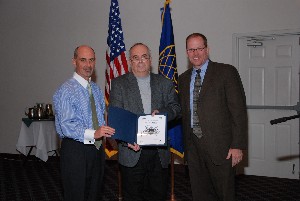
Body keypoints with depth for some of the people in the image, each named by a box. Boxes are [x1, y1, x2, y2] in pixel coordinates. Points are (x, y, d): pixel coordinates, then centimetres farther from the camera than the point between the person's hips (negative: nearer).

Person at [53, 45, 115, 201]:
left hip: (97, 149, 7)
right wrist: (93, 133, -33)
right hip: (75, 151, -7)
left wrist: (105, 130, -5)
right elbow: (66, 126, -21)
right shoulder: (66, 91, -12)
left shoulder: (97, 90, 13)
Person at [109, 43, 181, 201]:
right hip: (132, 150, -2)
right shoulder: (119, 84, 3)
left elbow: (175, 106, 10)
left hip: (159, 152, 2)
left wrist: (162, 113, -13)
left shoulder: (164, 83, 12)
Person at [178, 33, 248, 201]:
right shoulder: (183, 79, 13)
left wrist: (238, 145, -13)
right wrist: (185, 142, 10)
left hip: (219, 146, -5)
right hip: (193, 146, 5)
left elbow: (238, 110, -8)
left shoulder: (226, 72, -4)